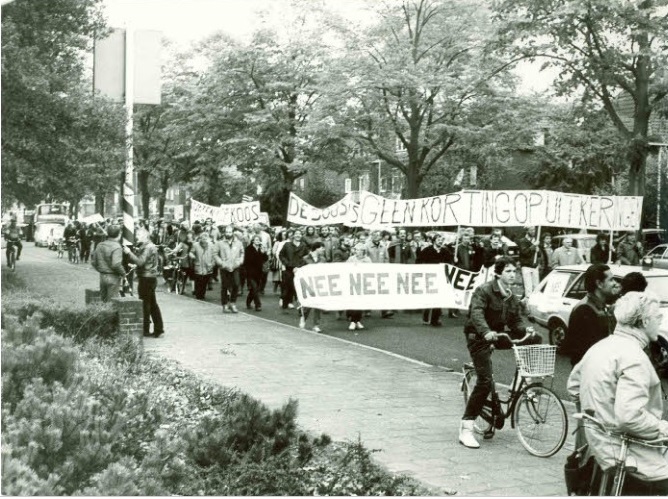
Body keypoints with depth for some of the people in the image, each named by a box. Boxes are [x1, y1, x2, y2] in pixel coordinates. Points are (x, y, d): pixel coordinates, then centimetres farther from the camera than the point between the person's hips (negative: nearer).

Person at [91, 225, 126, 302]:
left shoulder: (100, 245, 5)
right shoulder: (116, 247, -17)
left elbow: (93, 261, 9)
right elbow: (116, 264, -27)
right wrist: (123, 273, -11)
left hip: (102, 276, 6)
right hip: (113, 278, -6)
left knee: (102, 300, 17)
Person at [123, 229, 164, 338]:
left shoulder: (148, 247, -15)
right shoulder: (145, 246, 18)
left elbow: (140, 262, -24)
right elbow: (139, 261, 16)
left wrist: (129, 252, -19)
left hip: (147, 279, -10)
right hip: (150, 278, 10)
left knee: (145, 305, -5)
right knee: (152, 304, 12)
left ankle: (145, 330, 0)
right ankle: (159, 329, 15)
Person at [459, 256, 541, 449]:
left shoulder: (512, 297, 9)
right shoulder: (484, 290, -15)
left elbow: (515, 321, 9)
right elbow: (476, 313, -30)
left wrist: (525, 329, -14)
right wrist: (486, 332, -47)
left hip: (498, 335, 7)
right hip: (479, 337, -7)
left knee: (535, 339, -6)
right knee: (485, 381, -19)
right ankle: (466, 428, -13)